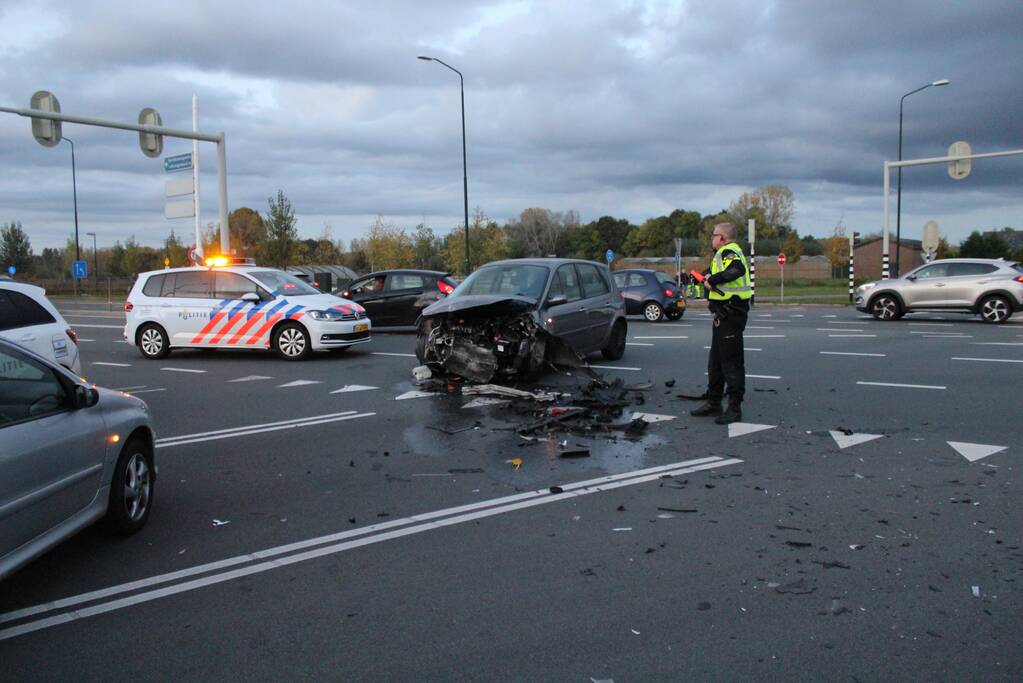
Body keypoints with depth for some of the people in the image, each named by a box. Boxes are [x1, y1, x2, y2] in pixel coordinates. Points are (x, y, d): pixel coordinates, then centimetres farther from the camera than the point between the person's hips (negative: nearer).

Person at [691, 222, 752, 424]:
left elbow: (737, 270, -33)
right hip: (724, 314, 11)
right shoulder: (724, 253, 17)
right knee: (716, 360, 17)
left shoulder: (729, 252, -15)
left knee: (731, 362, -5)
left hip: (730, 314, -11)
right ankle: (713, 403, 27)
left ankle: (734, 408, 0)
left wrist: (712, 280, -27)